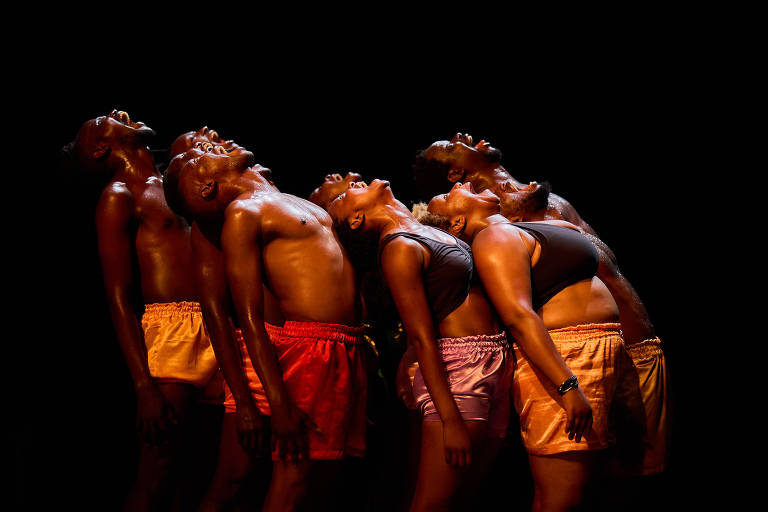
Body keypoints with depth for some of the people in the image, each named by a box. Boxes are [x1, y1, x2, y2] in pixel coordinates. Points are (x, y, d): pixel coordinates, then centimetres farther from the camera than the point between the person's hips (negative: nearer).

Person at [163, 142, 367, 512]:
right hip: (310, 352, -8)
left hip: (348, 353, 8)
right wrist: (280, 405, -20)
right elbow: (250, 318, -13)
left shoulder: (288, 201, 21)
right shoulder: (242, 212, -5)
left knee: (322, 476, 6)